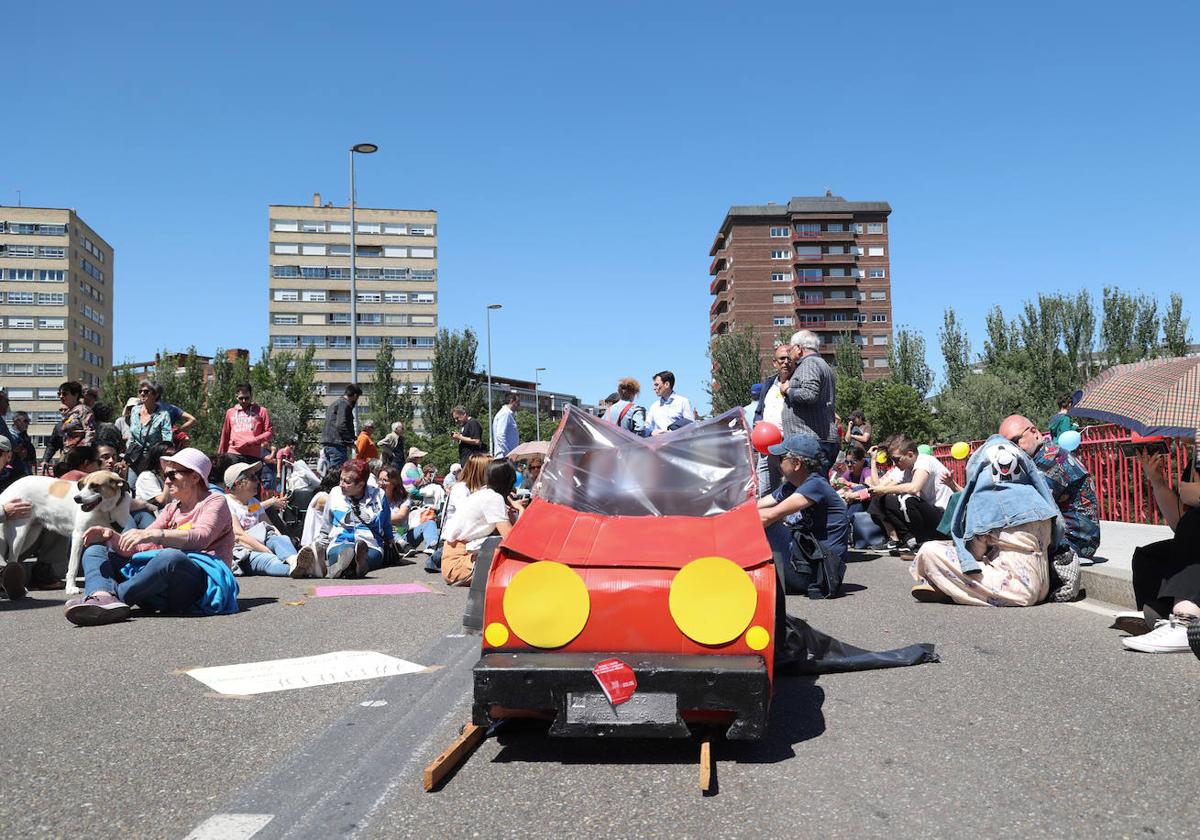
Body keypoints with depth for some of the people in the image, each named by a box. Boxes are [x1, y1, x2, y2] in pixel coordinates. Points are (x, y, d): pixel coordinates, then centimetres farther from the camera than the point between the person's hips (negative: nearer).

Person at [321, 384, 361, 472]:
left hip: (326, 443, 10)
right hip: (337, 444, -10)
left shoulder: (334, 404, 23)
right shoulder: (344, 404, -9)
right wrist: (351, 441, -13)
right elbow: (341, 425, -20)